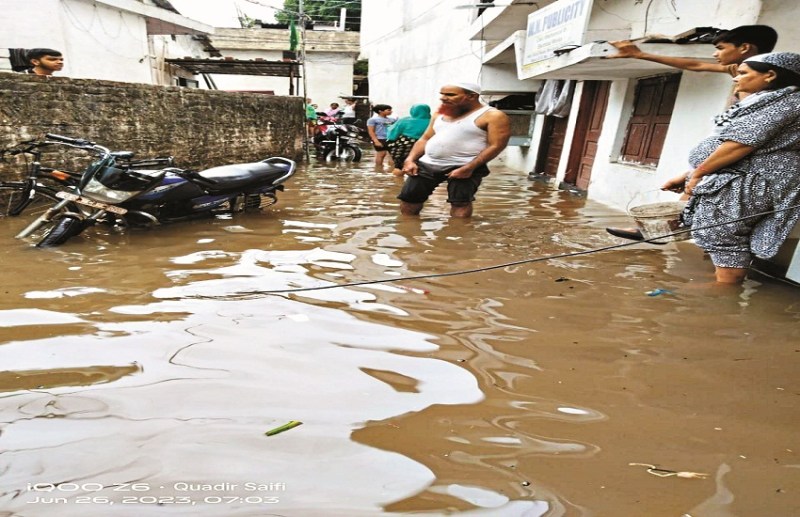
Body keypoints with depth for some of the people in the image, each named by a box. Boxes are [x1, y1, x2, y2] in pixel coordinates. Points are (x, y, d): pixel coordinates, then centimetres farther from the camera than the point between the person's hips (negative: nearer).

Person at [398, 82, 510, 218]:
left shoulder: (493, 116, -7)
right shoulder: (440, 115, 15)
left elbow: (496, 146, -12)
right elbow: (425, 139, 18)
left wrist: (468, 168, -19)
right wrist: (410, 160, 3)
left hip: (464, 168, -5)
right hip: (427, 164, 6)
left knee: (460, 204, -9)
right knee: (408, 199, 6)